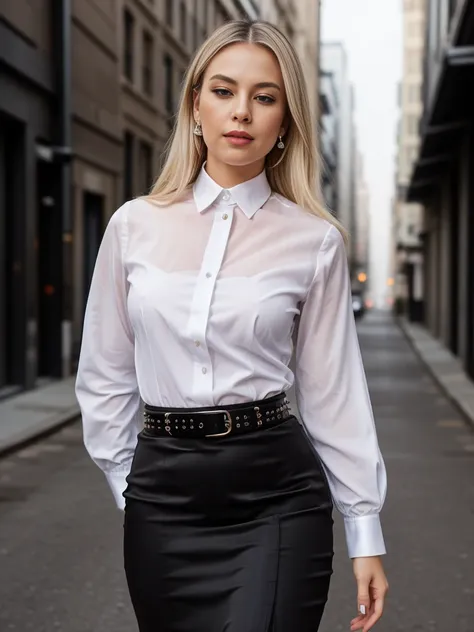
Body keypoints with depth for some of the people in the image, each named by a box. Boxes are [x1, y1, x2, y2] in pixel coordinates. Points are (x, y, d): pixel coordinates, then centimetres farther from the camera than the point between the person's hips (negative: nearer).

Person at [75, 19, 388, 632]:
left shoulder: (314, 241, -1)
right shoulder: (135, 225, 3)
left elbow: (333, 390, 2)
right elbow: (106, 376, 10)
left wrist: (365, 532, 2)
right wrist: (129, 486, 8)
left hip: (276, 495, -2)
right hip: (162, 496, 2)